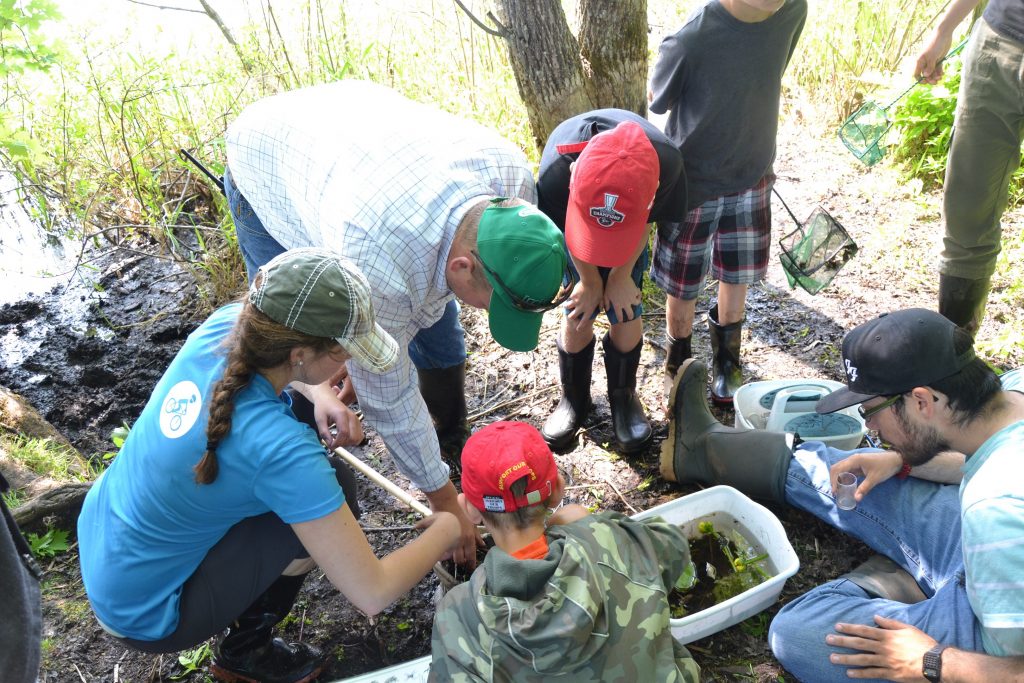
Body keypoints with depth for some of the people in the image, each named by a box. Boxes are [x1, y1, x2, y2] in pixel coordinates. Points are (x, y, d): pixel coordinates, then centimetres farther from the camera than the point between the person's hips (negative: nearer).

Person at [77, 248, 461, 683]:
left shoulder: (224, 325, -16)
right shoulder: (278, 447, -35)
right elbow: (373, 594, -27)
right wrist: (447, 529, -10)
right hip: (142, 617, -7)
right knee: (334, 484, -12)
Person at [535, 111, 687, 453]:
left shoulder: (665, 162, -42)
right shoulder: (555, 173, -44)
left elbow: (646, 222, -18)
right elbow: (566, 232, -19)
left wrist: (621, 276, -9)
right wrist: (590, 282, -6)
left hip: (631, 216, 1)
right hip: (577, 213, 0)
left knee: (625, 312, 0)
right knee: (578, 313, 1)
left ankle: (623, 396, 25)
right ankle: (574, 398, 25)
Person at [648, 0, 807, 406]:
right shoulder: (689, 40, -29)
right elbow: (659, 99, -9)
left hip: (752, 177, 4)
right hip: (692, 185, -3)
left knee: (737, 278, 17)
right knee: (683, 289, 10)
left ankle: (726, 358, 41)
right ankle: (680, 369, 35)